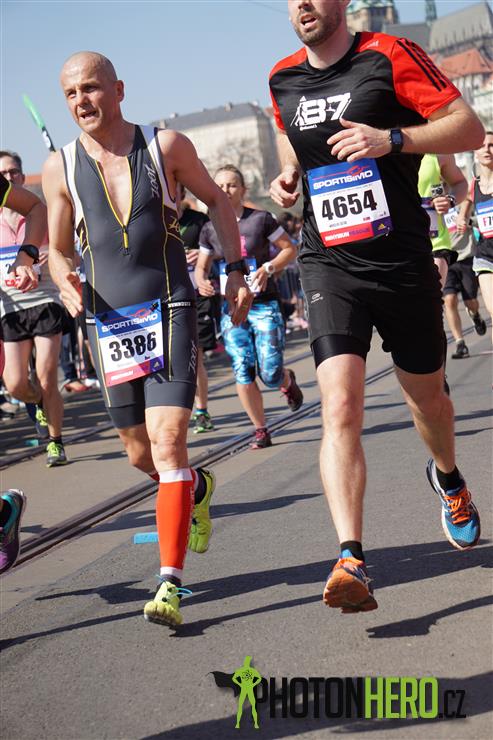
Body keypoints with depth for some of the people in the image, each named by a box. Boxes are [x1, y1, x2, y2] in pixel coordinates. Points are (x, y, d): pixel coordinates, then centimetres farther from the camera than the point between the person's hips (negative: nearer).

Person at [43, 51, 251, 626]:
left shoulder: (166, 146, -2)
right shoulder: (59, 169, 2)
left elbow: (216, 201, 13)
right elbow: (58, 250, 11)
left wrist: (236, 270, 7)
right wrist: (66, 284, -11)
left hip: (169, 311, -3)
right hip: (107, 321, 3)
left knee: (167, 441, -16)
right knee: (140, 452, 11)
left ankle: (170, 583, -14)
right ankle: (196, 489, 46)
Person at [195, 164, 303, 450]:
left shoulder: (261, 219, -4)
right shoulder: (210, 229, 5)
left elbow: (290, 249, 4)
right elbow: (202, 266, 15)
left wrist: (268, 268, -13)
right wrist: (202, 282, -8)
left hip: (264, 305, -3)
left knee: (271, 374, -8)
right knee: (243, 372, -5)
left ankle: (288, 379, 30)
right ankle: (261, 430, 8)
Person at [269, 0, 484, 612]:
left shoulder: (388, 56, -5)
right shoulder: (283, 80, 8)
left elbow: (469, 127, -8)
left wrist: (392, 139, -22)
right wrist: (288, 179, 7)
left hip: (403, 259, -1)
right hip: (330, 264, 2)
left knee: (425, 394, 17)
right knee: (339, 407, -17)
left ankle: (448, 478, 51)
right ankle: (351, 561, -22)